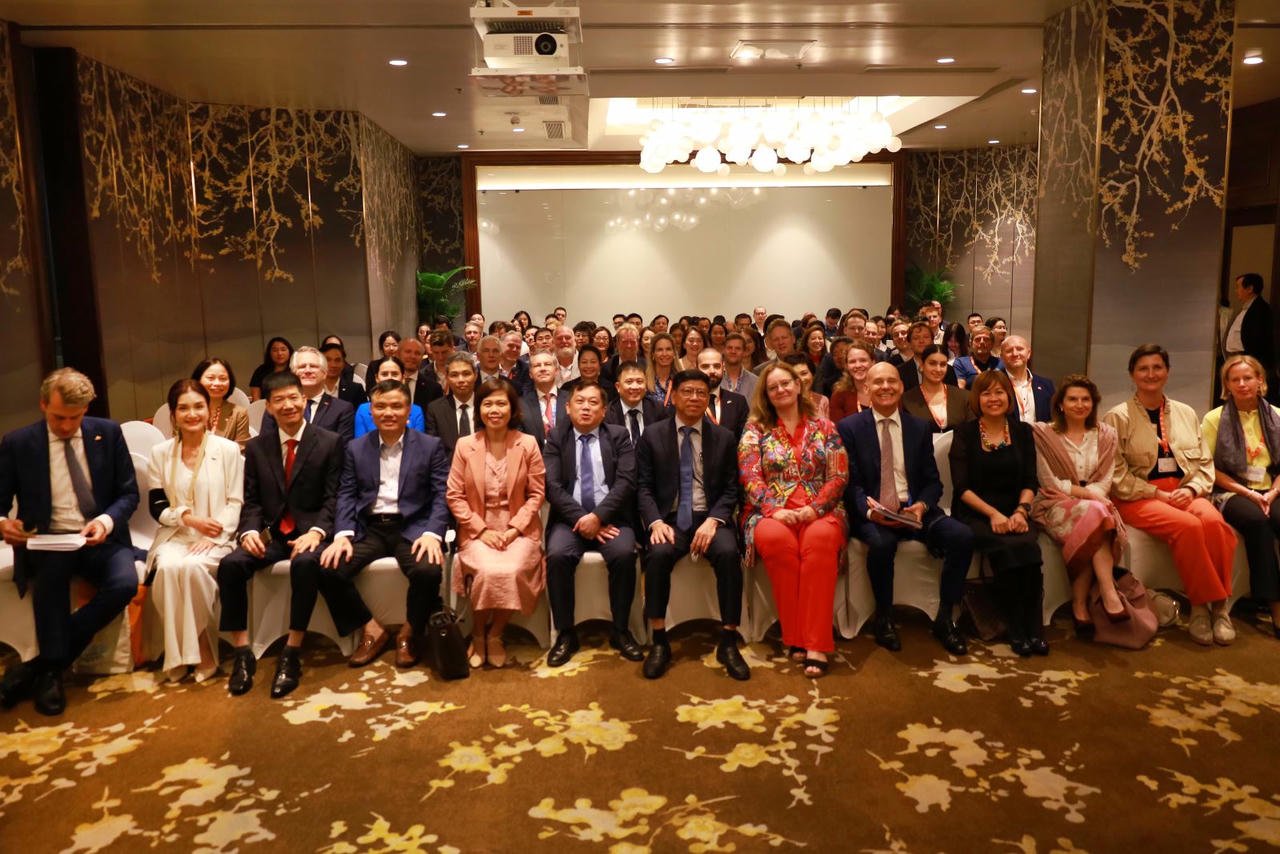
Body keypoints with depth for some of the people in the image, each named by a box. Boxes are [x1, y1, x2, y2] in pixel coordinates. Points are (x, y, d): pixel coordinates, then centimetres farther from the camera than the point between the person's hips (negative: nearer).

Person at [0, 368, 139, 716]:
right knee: (51, 569, -37)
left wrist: (108, 520, -16)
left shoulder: (108, 433, 3)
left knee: (125, 583, -30)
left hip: (101, 539, 1)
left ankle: (39, 665, -17)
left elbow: (129, 493, 5)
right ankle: (52, 669, -21)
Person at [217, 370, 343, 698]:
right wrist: (250, 531, -12)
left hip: (309, 532, -3)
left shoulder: (329, 443, 3)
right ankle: (242, 653, -14)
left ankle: (291, 653, -25)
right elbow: (251, 501, 9)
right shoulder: (256, 447, 13)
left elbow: (333, 498, -3)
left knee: (305, 563, -35)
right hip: (270, 533, 4)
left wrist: (316, 531, -20)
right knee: (230, 564, -24)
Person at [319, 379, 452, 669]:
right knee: (329, 568, -22)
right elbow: (346, 496, 7)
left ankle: (410, 633, 0)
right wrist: (342, 535, -11)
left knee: (428, 570, -32)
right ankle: (371, 629, 1)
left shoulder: (431, 446, 5)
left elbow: (441, 495, -2)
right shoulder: (356, 449, 13)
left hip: (412, 527, -2)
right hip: (368, 529, 3)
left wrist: (433, 534, -19)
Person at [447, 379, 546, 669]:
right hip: (478, 530, 0)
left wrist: (513, 529, -11)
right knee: (488, 572, -29)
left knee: (512, 572, -29)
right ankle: (478, 634, 1)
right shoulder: (465, 445, 2)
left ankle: (495, 634, -1)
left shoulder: (528, 444, 1)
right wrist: (482, 530, -10)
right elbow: (455, 496, 1)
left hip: (518, 530, 0)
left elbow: (536, 493, 1)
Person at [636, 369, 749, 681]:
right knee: (658, 554, -33)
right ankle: (659, 642, -19)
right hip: (669, 518, 0)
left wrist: (713, 520, -14)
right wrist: (656, 522, -16)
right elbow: (644, 487, 3)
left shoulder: (724, 437, 9)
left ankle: (728, 642, -18)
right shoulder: (653, 435, 7)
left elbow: (731, 489, 5)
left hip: (709, 518, 1)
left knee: (728, 553, -31)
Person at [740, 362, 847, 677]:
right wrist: (775, 510, -17)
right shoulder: (755, 430, 11)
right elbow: (750, 478, 0)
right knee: (775, 538, -36)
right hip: (770, 512, 0)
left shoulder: (825, 428, 13)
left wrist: (814, 509, -13)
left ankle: (816, 643, -33)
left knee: (821, 537, -36)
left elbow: (838, 477, 5)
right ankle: (794, 636, -25)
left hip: (819, 511, 1)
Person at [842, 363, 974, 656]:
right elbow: (850, 482, -2)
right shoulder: (849, 427, 3)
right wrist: (870, 511, -21)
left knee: (963, 536, -22)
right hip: (871, 514, -3)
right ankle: (883, 618, -10)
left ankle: (945, 618, -4)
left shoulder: (920, 427, 12)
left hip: (914, 509, 4)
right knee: (882, 542, -36)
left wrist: (922, 505, -12)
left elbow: (933, 480, 10)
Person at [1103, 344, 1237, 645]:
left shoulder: (1186, 413, 17)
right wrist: (1159, 494, -13)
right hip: (1138, 498, -4)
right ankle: (1202, 605, -19)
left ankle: (1217, 605, -21)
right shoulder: (1118, 417, 1)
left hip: (1185, 493, 4)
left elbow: (1205, 463, 15)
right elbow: (1117, 475, -5)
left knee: (1214, 521, -30)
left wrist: (1191, 489, -6)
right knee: (1189, 526, -33)